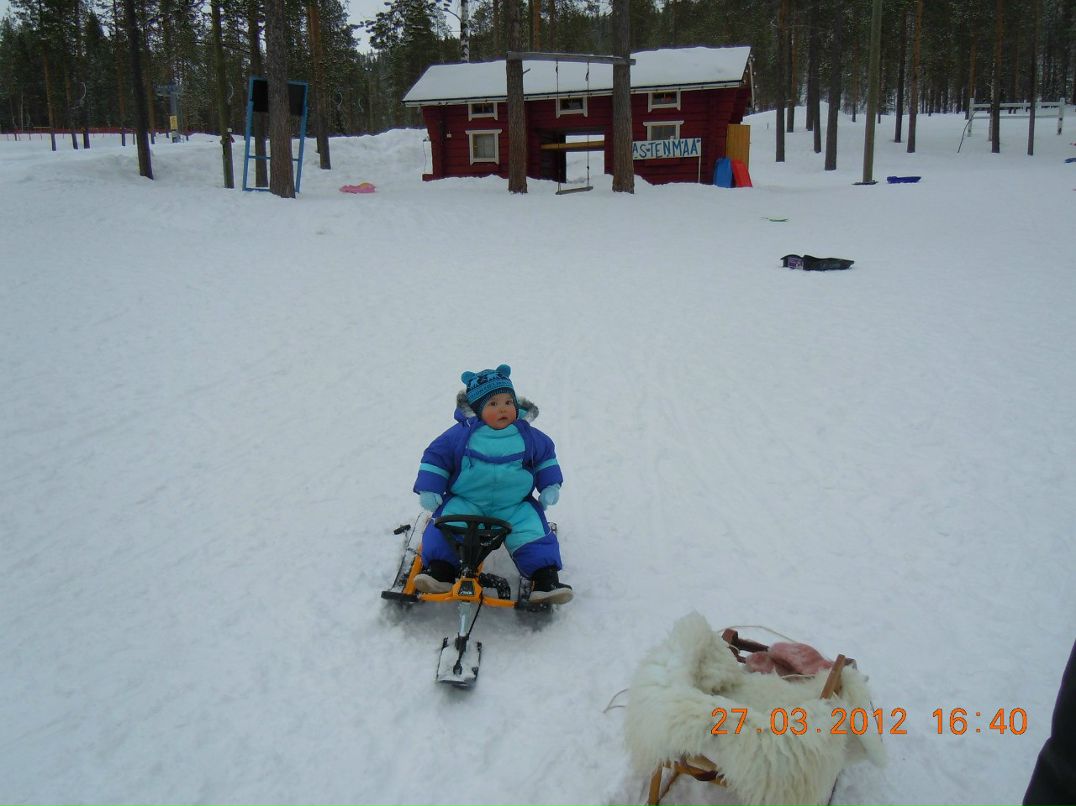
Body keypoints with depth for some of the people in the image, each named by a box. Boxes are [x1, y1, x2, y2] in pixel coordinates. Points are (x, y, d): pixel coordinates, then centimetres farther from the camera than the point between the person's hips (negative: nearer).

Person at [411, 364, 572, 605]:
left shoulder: (528, 435, 3)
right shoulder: (461, 433, -5)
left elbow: (546, 456, 19)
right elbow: (435, 456, 3)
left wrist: (550, 486, 8)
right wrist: (428, 490, -6)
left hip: (515, 506, 1)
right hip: (465, 501, -1)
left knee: (533, 530, -19)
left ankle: (546, 579, -14)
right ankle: (439, 572, -19)